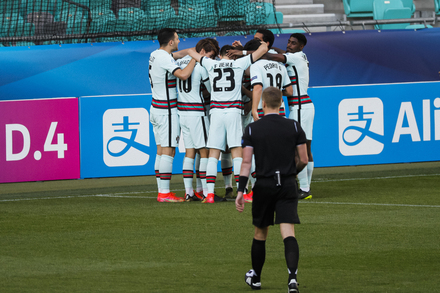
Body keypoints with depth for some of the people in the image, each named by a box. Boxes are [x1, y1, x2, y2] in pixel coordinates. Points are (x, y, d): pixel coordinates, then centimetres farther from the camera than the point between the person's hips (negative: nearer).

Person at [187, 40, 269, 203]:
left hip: (216, 111, 2)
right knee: (237, 153, -2)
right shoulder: (239, 63, 3)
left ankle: (210, 193, -6)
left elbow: (191, 52, 24)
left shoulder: (210, 64, 9)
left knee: (213, 155, 2)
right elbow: (263, 49, 7)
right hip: (233, 111, -2)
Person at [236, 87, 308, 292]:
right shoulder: (294, 127, 0)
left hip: (263, 185, 0)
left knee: (260, 233, 17)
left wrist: (240, 191, -6)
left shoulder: (252, 129, -2)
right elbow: (303, 160, 3)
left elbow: (246, 162, -6)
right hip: (288, 185, 0)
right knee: (288, 233, -7)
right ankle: (292, 275, -28)